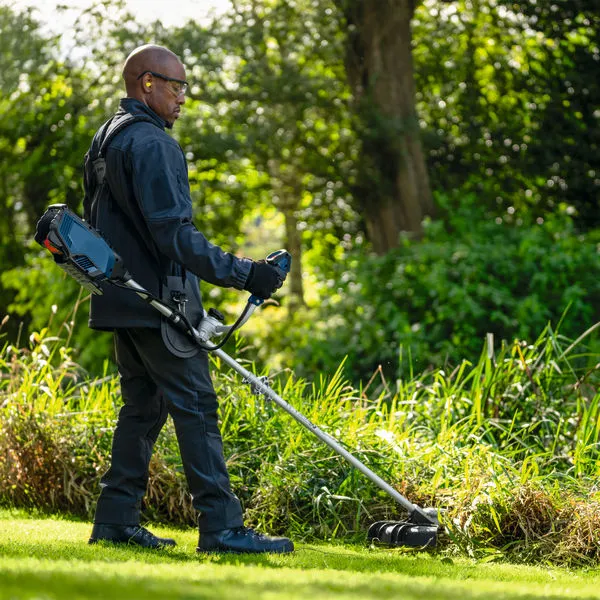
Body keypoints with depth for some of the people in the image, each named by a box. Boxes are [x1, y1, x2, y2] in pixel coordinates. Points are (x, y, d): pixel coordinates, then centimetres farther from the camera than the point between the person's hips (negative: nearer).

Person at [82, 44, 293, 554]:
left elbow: (95, 223, 24)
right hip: (157, 301, -10)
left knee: (143, 406, 14)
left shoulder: (106, 140, 18)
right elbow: (174, 233, -22)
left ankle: (116, 521, 15)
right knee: (196, 407, -8)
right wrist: (243, 273, -22)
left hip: (122, 301, 10)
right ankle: (221, 526, -9)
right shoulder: (150, 143, -15)